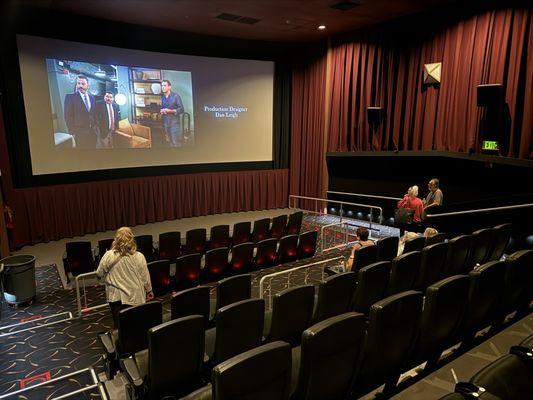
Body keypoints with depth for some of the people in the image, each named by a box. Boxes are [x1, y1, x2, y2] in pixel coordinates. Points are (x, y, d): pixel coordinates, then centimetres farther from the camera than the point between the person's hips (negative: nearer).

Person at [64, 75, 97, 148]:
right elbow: (68, 116, -8)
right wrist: (72, 132, -11)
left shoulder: (92, 97, 10)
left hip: (92, 132, 5)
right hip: (80, 133, -5)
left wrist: (95, 127, 9)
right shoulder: (70, 97, -6)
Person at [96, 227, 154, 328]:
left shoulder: (108, 256, -9)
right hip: (134, 297, -1)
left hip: (115, 296, 1)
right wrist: (149, 290, 11)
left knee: (118, 325, 11)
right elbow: (145, 278, -5)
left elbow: (99, 274, 4)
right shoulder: (139, 257, -11)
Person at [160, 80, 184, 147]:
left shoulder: (175, 96, -3)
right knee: (171, 143, 7)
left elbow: (181, 109, -7)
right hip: (165, 123, 5)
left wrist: (170, 111, -15)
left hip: (174, 123, -5)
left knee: (176, 144, -8)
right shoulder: (162, 97, 12)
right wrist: (161, 112, 1)